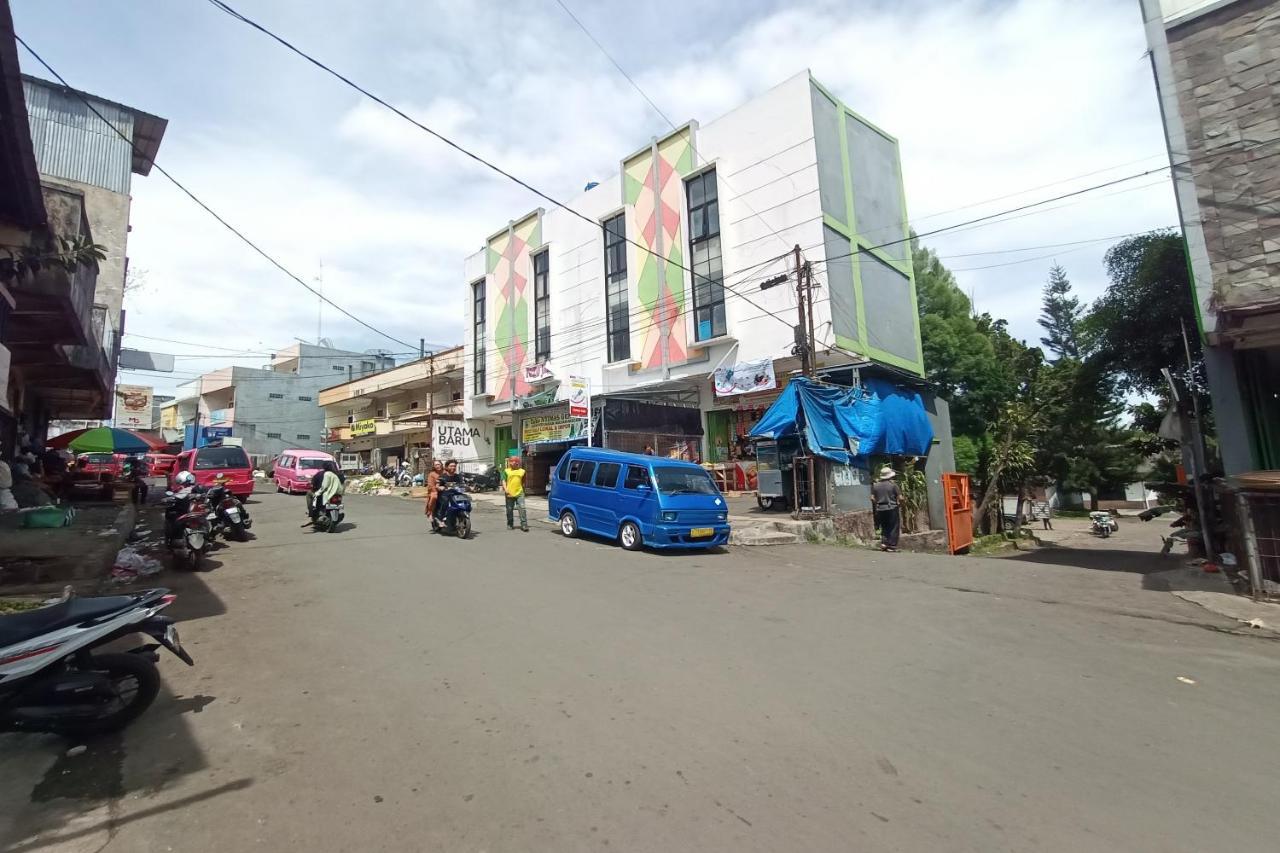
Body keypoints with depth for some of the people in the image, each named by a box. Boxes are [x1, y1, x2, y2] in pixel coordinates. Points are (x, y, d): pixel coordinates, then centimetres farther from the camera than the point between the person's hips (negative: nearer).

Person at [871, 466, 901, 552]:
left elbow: (872, 498, 4)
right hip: (892, 508, -4)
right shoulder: (893, 484, -7)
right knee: (893, 528, 5)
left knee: (884, 527, 18)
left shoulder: (876, 485, 4)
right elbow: (900, 497, -8)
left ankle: (883, 543, 6)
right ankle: (892, 545, 4)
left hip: (880, 509, 4)